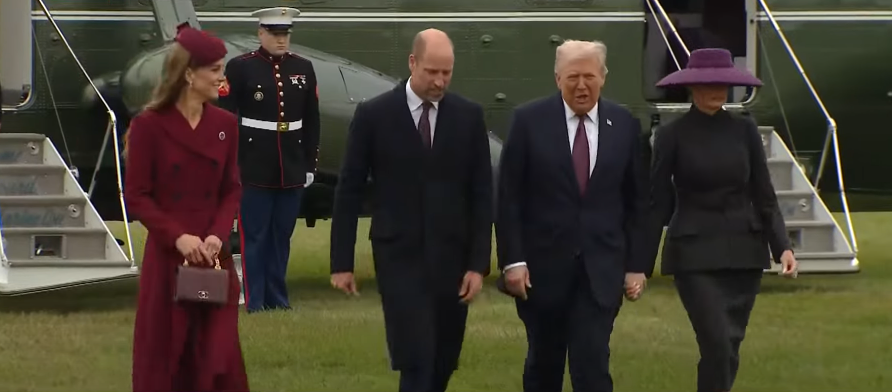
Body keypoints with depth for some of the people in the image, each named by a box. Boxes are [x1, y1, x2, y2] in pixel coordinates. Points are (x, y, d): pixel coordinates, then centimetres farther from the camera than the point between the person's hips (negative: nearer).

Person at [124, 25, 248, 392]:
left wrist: (218, 235, -11)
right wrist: (177, 237, -17)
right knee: (165, 359, 3)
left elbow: (232, 190, 7)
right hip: (166, 258, -3)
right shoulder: (149, 125, -8)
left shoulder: (225, 124, 4)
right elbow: (136, 196, -6)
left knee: (217, 355, 1)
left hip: (214, 258, 3)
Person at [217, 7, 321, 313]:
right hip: (254, 168, -4)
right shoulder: (240, 68, -4)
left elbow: (311, 122, 12)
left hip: (292, 169, 4)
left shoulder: (303, 69, 8)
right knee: (254, 236, -1)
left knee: (282, 236, 9)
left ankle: (278, 297, 17)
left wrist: (310, 165, 10)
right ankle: (255, 300, 3)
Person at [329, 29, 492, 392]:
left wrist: (479, 263, -2)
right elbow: (348, 191, 0)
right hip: (400, 257, -3)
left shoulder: (469, 116, 3)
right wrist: (341, 262, -2)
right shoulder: (373, 114, -4)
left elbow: (482, 194, 4)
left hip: (452, 257, 3)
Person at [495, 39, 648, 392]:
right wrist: (512, 260, -10)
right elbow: (508, 197, -3)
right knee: (544, 362, 13)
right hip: (542, 266, 0)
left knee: (592, 364, -10)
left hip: (600, 269, 0)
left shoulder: (625, 125, 3)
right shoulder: (529, 121, -3)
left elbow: (636, 201, 8)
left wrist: (635, 264, 5)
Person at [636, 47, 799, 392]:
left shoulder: (744, 131, 6)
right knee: (717, 343, -15)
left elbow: (764, 196, 7)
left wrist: (783, 246, -6)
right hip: (694, 253, -4)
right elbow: (657, 205, 0)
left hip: (743, 252, 4)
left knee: (729, 348, 6)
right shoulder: (672, 136, -2)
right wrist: (640, 266, -2)